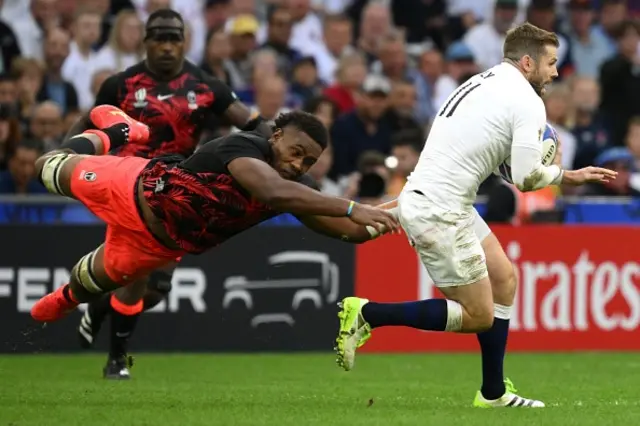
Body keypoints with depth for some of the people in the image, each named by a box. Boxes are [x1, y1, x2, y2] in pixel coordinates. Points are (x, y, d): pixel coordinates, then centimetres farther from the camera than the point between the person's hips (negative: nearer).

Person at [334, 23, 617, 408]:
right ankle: (367, 314, -3)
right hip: (439, 212, -10)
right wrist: (563, 175, 2)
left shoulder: (483, 83, 14)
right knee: (478, 316, 1)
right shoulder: (528, 102, -11)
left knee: (504, 278, 18)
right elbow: (526, 177, -20)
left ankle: (493, 393, 22)